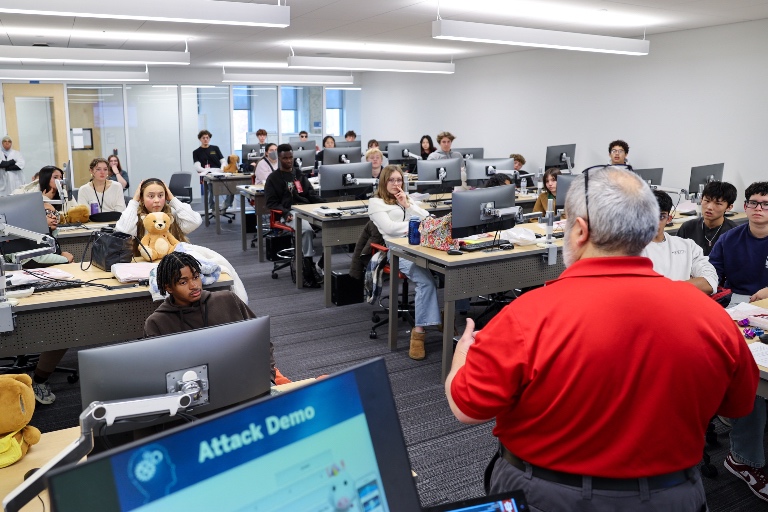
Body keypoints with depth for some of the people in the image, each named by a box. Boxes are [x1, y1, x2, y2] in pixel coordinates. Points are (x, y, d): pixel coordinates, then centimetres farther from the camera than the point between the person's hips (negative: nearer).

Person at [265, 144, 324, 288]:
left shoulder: (300, 175, 25)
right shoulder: (273, 178, 12)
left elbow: (312, 195, 21)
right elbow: (271, 203, 4)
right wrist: (286, 212, -15)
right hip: (289, 213, -4)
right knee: (307, 229, -36)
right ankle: (309, 268, -33)